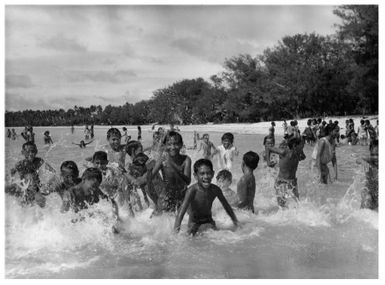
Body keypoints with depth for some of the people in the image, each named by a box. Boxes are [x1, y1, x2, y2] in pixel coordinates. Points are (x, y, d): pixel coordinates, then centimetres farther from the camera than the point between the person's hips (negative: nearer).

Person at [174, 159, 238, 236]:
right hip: (194, 223, -3)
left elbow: (226, 205, 2)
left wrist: (235, 221, 10)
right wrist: (176, 227, -54)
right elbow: (181, 212, -38)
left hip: (209, 221, 3)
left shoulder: (215, 190, -16)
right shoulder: (192, 190, -30)